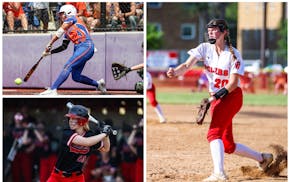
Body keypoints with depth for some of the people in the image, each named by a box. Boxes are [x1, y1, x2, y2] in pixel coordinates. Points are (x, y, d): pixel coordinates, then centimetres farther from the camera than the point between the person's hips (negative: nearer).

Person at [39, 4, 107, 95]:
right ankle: (98, 84, 26)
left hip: (86, 46, -10)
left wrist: (49, 45, -7)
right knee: (76, 77, 10)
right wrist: (50, 52, 17)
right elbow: (64, 47, 25)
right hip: (78, 49, 10)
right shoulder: (67, 30, 25)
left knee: (67, 67, -22)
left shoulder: (72, 18, 2)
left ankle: (52, 90, -32)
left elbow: (59, 32, -7)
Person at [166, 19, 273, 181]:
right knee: (228, 146, 11)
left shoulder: (233, 54, -12)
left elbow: (233, 83, -17)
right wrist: (175, 72, -37)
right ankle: (262, 158, 30)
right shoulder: (205, 48, 0)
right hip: (216, 98, 6)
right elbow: (187, 65, -14)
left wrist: (216, 95, -32)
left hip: (232, 96, -6)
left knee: (214, 133, -26)